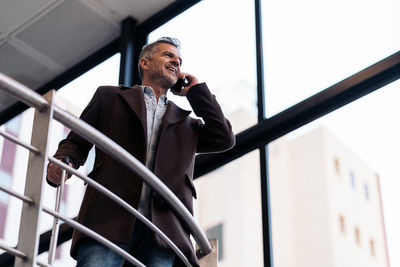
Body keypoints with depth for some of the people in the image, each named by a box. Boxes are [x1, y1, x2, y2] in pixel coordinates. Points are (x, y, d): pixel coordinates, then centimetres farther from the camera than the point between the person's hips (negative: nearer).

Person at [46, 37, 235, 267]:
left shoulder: (185, 123, 29)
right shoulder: (110, 97, 23)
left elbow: (224, 138, 15)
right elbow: (77, 141, 19)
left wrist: (195, 90, 22)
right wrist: (62, 162, -5)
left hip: (163, 228, 2)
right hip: (109, 221, -2)